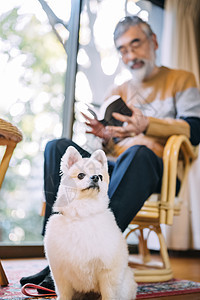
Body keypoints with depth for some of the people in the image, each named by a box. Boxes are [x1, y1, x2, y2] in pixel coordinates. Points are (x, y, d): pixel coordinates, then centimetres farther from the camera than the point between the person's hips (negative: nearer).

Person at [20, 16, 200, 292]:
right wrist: (105, 136, -2)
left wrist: (147, 125, -17)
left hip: (158, 170, -4)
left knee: (138, 152, -38)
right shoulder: (117, 92, 25)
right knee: (58, 147, -18)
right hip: (112, 169, 5)